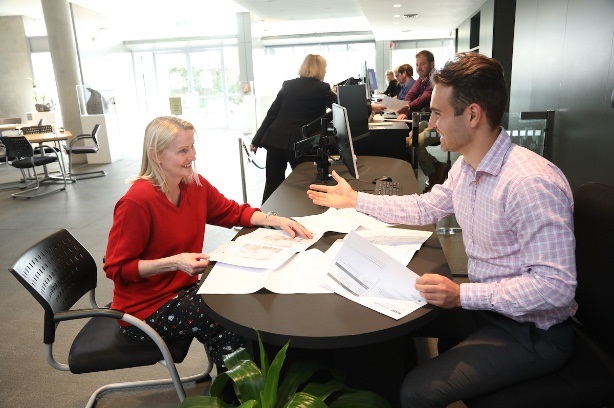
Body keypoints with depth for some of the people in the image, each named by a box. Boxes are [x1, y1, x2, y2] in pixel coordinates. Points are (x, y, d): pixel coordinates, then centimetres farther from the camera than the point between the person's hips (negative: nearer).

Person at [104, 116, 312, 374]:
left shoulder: (195, 184, -5)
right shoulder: (137, 202, -25)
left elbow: (233, 212, 7)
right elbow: (116, 268, -19)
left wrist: (275, 220, -10)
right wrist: (175, 262, -30)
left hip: (182, 290, 7)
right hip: (146, 308, -6)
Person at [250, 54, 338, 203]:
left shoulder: (288, 85, 11)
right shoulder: (321, 88, 0)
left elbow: (272, 114, 9)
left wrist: (256, 140, 12)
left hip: (276, 140, 4)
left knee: (273, 184, 11)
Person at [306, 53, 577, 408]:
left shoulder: (531, 183, -29)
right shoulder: (466, 166, -2)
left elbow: (556, 286, -28)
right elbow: (426, 207, 12)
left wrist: (462, 295, -33)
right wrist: (355, 200, 11)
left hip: (531, 331, -8)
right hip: (485, 306, 8)